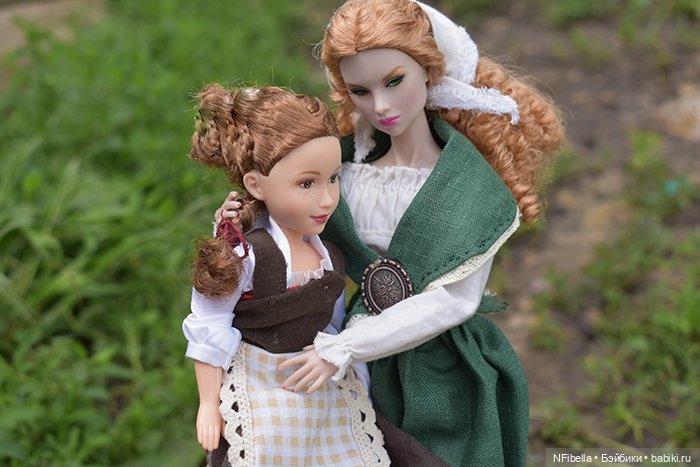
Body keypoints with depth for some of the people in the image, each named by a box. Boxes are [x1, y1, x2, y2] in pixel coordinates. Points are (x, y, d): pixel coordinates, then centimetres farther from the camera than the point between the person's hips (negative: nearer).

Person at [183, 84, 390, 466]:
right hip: (261, 402, -6)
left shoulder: (329, 255, -2)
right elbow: (209, 330, -13)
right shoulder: (244, 256, -21)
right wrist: (209, 405, -8)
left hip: (326, 393, 6)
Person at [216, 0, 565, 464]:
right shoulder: (346, 156, -4)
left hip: (445, 373, -3)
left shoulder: (468, 178, -14)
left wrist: (344, 347, -23)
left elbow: (456, 298, -20)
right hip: (366, 368, 3)